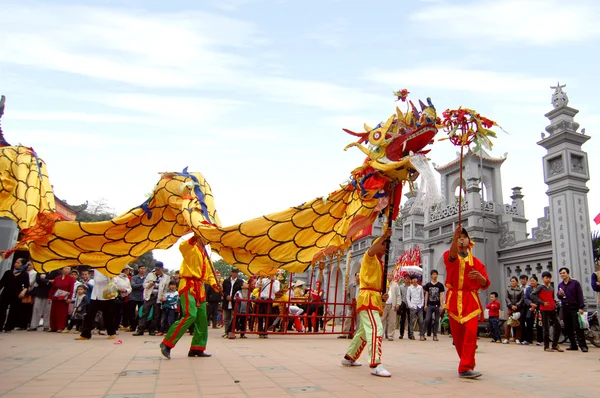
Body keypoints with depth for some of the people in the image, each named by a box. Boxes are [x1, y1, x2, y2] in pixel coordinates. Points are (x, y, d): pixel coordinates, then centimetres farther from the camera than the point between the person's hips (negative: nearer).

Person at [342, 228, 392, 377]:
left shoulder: (380, 263, 20)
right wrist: (384, 236, -34)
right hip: (367, 298, -10)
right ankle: (375, 365, -26)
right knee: (376, 329, -22)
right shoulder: (369, 258, -5)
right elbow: (372, 249, -29)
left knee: (364, 331, 17)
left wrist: (382, 295, 10)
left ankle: (349, 357, 30)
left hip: (374, 299, 10)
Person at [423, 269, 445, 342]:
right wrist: (425, 305, 2)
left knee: (436, 321, 4)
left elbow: (441, 296, 3)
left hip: (437, 305, 0)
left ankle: (435, 335, 12)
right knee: (427, 319, -7)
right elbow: (426, 295, 9)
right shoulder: (428, 284, 8)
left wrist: (441, 306, -4)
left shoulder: (440, 285, 5)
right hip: (429, 305, 0)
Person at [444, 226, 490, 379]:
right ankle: (467, 363, 24)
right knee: (457, 334, 4)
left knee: (471, 332, -16)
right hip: (454, 300, 0)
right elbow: (452, 257, -22)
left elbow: (485, 284, 7)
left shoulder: (476, 261, 11)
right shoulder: (449, 256, 6)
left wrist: (480, 277, -18)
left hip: (471, 300, 1)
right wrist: (454, 237, -40)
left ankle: (465, 367, -14)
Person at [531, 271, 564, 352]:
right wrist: (542, 302, -20)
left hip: (552, 309, 6)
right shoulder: (540, 287, -8)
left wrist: (554, 303, 6)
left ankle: (555, 345, 15)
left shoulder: (552, 288, 13)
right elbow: (533, 295, -19)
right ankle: (546, 346, 9)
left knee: (558, 326, 2)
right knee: (546, 328, -2)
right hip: (544, 310, -6)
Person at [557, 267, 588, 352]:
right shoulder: (560, 285, 13)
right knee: (568, 328, 6)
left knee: (577, 327, -9)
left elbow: (580, 295, -4)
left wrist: (581, 307, -11)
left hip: (574, 308, -5)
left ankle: (583, 345, -6)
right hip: (565, 308, 5)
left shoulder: (575, 283, -1)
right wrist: (559, 294, -4)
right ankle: (573, 345, 12)